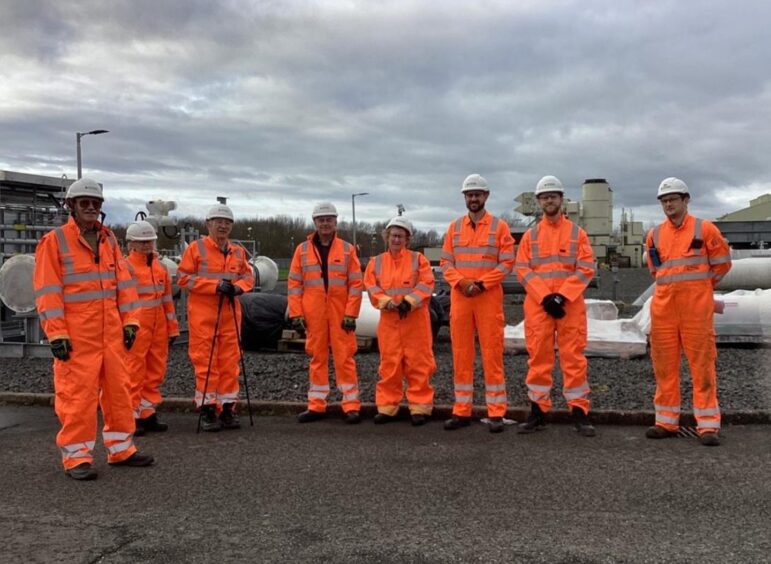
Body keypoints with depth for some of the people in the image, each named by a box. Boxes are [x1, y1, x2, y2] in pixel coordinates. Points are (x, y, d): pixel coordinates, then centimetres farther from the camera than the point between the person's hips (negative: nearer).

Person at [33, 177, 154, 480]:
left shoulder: (109, 239, 13)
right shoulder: (54, 241, -3)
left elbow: (123, 281, 13)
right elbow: (47, 291, -8)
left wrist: (129, 320, 6)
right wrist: (56, 334, -14)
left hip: (111, 331, 6)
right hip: (76, 334, -5)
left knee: (118, 388, 9)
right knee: (77, 392, -3)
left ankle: (121, 448, 20)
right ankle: (76, 456, 8)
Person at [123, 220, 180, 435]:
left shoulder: (160, 267, 15)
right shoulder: (125, 267, -4)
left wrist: (172, 328, 17)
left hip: (158, 326, 7)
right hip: (136, 327, -7)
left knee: (156, 372, 10)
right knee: (134, 372, -5)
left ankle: (148, 414, 20)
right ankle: (131, 416, 3)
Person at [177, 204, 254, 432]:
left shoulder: (238, 251, 12)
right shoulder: (196, 248, -1)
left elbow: (248, 275, 16)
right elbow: (183, 277, -6)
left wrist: (239, 286, -7)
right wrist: (215, 285, -15)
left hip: (230, 314, 4)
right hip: (203, 313, -4)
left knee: (230, 360, 5)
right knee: (205, 361, -3)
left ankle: (228, 408, 14)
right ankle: (207, 409, 6)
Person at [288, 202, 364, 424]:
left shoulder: (347, 249, 5)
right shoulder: (302, 250, 8)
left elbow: (356, 283, 1)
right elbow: (294, 284, 6)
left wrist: (351, 314, -7)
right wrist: (296, 314, -2)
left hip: (340, 314, -1)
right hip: (314, 315, 2)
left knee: (344, 358, -1)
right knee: (317, 358, 8)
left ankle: (351, 405, 6)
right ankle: (316, 405, 16)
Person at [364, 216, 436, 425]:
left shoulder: (418, 259, 5)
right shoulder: (376, 262, 11)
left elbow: (426, 284, -4)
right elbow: (372, 287, 3)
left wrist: (409, 301, -16)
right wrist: (387, 303, -13)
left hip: (415, 320, -2)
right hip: (388, 320, 2)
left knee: (417, 364, 0)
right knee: (389, 364, 5)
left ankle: (420, 407, 8)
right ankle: (387, 406, 13)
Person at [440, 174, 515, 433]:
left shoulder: (499, 226, 2)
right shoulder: (454, 227, 13)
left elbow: (507, 262, -4)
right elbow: (445, 262, 9)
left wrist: (481, 283, -13)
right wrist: (461, 282, -9)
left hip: (489, 298, -3)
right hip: (459, 298, 3)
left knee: (492, 354, -2)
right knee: (461, 354, 6)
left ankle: (496, 412, 5)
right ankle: (462, 410, 14)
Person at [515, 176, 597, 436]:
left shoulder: (577, 232, 7)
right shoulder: (530, 235, 11)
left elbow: (586, 269, -1)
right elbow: (523, 269, 3)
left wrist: (561, 296, -12)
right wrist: (545, 297, -11)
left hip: (570, 304, -1)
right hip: (537, 305, 1)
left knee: (573, 357, -1)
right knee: (538, 356, 3)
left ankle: (579, 411, 7)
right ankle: (538, 410, 11)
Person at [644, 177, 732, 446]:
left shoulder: (705, 229, 0)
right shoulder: (654, 235, 11)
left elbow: (722, 264, 7)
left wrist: (698, 287, 12)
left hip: (696, 308, -4)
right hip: (663, 307, 4)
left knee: (702, 364, -2)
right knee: (664, 364, 7)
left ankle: (708, 424, 5)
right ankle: (667, 421, 16)